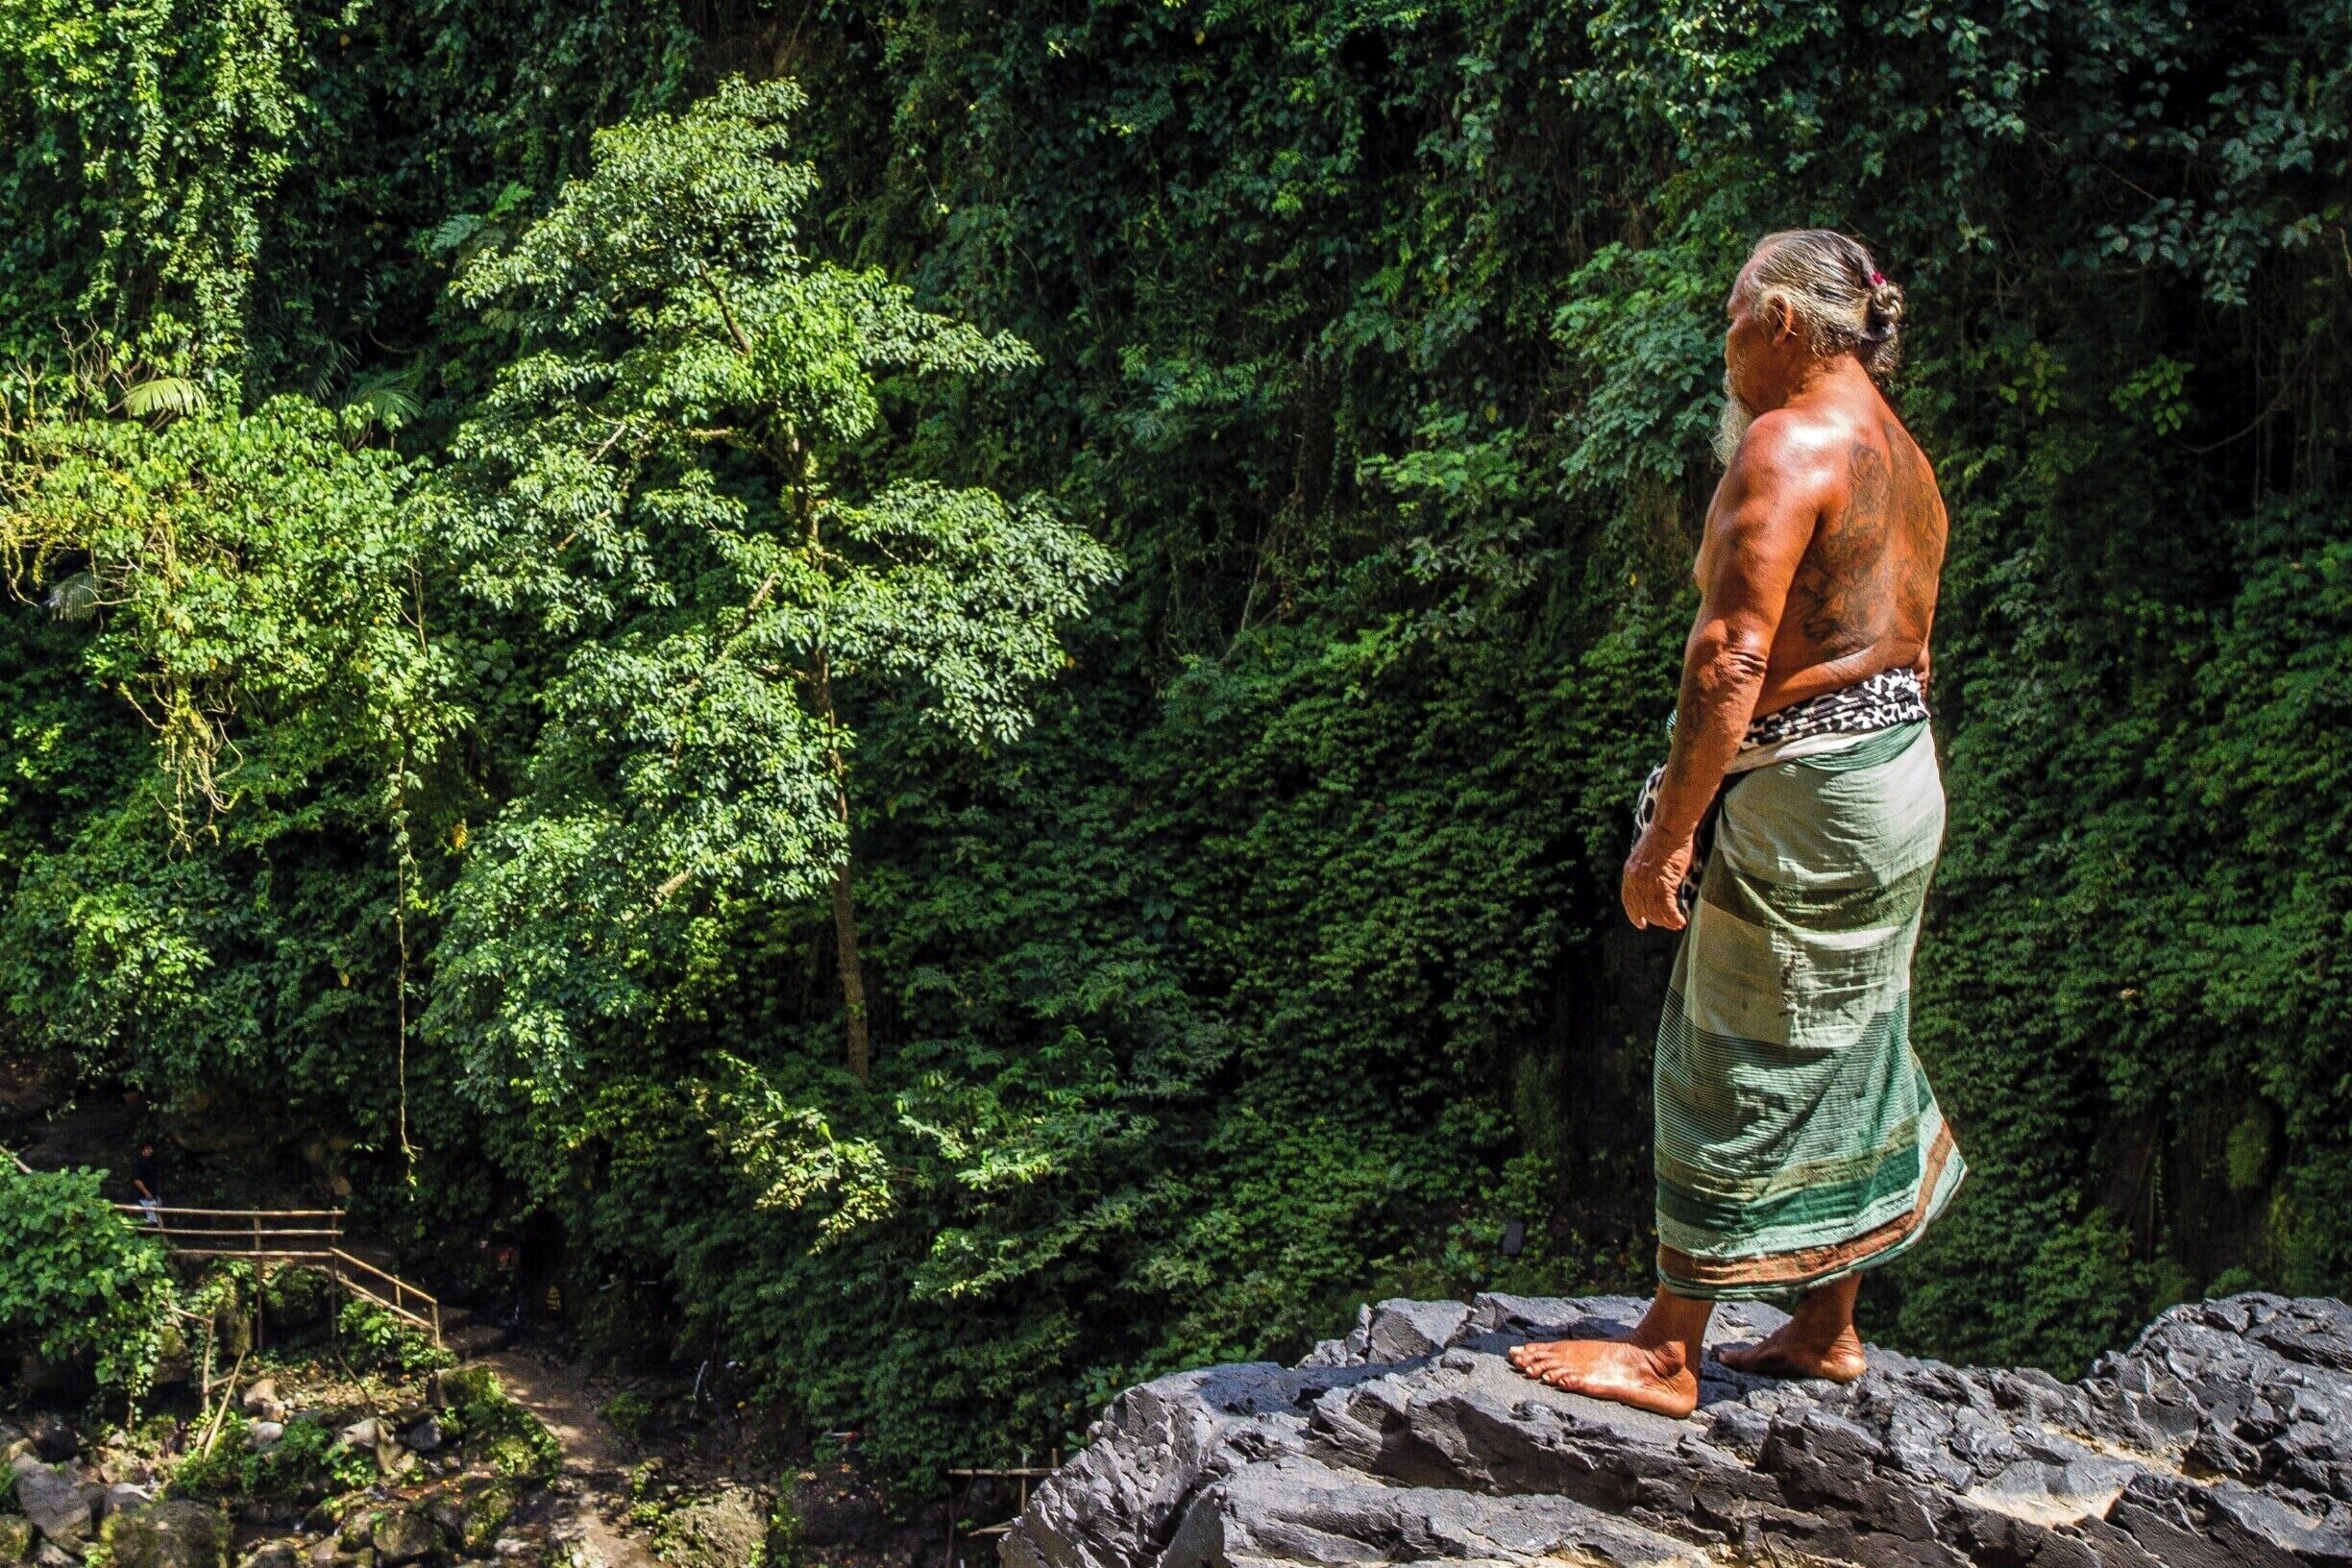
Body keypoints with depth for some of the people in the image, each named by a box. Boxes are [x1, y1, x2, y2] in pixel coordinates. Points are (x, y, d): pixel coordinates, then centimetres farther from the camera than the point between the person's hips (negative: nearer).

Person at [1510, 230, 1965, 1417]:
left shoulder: (1787, 442, -16)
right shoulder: (1901, 454, 14)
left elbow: (1732, 658, -23)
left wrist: (1667, 834, -21)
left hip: (1803, 787, -10)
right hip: (1901, 779, 10)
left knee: (1735, 1067, -2)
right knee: (1840, 1059, 16)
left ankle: (1667, 1353, 6)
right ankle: (1827, 1330, 27)